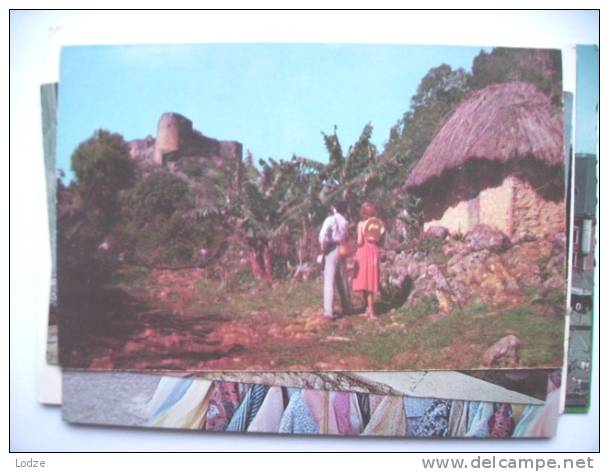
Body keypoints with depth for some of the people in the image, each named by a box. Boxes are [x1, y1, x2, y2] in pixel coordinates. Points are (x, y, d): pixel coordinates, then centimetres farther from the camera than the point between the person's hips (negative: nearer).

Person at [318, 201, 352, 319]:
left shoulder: (330, 220, -9)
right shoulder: (345, 222, 10)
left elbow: (323, 235, -18)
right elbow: (346, 237, 10)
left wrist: (323, 247, -8)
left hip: (331, 251, -6)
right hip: (341, 251, 6)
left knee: (329, 282, -5)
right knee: (342, 281, 15)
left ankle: (329, 311, -8)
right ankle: (347, 308, 23)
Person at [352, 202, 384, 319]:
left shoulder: (361, 224, -10)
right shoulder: (378, 223, 1)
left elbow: (360, 241, -12)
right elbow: (380, 241, 3)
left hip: (363, 253, -3)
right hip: (374, 253, 4)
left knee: (364, 281, 6)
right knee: (371, 280, 9)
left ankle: (369, 308, 10)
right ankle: (370, 309, 9)